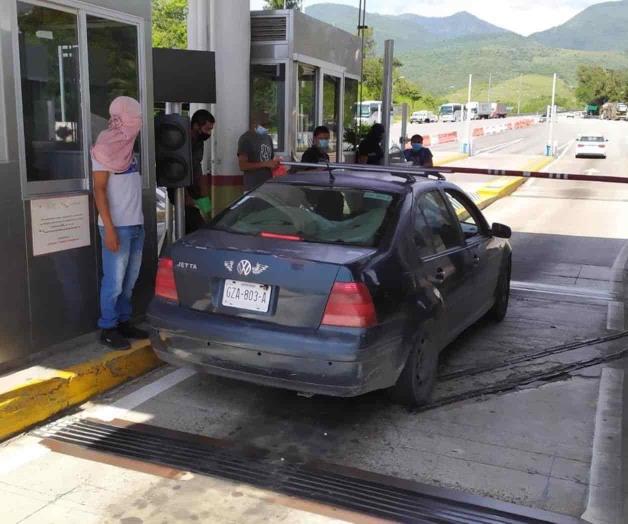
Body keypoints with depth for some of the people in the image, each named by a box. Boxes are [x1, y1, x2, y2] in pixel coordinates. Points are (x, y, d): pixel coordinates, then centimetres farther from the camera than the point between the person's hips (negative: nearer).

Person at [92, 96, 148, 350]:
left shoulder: (129, 146, 12)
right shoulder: (105, 147, -10)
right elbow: (99, 189, -13)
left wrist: (138, 220, 15)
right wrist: (109, 228, -18)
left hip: (136, 225, 7)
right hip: (117, 227, -7)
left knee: (130, 280, 13)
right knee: (114, 281, -1)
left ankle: (124, 322, 24)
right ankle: (108, 329, 10)